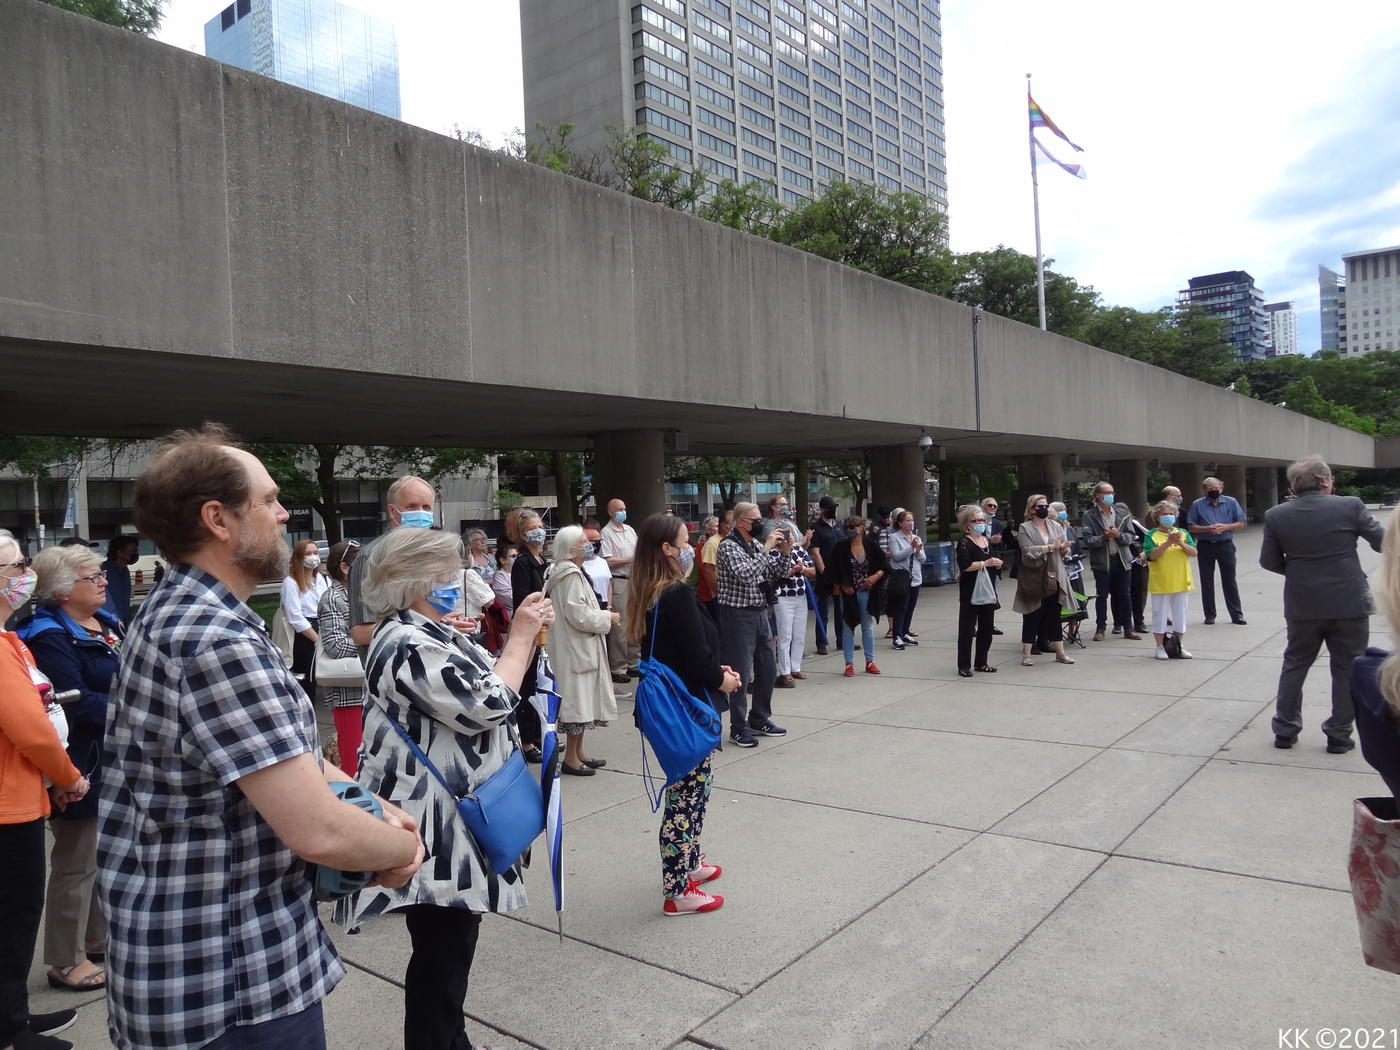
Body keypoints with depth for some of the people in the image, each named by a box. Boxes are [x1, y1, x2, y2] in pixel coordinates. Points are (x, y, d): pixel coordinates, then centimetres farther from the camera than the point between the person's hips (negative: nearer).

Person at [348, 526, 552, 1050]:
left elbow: (485, 685, 19)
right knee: (440, 953, 3)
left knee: (452, 946, 22)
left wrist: (527, 637, 6)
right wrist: (520, 637, -14)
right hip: (433, 831, -11)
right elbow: (489, 703, -25)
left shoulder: (430, 633, 11)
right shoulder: (407, 645, -22)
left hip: (454, 821, 11)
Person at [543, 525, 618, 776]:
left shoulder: (567, 571, 14)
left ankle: (578, 752, 25)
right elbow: (579, 615, -23)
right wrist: (607, 618, -11)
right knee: (578, 701, -3)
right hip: (576, 648, -11)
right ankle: (571, 758, 6)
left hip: (580, 647, 11)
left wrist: (602, 617, 12)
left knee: (582, 701, 16)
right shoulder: (571, 575, -19)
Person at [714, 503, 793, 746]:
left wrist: (785, 552, -2)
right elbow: (745, 575, -26)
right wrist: (767, 548, -22)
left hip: (760, 612, 8)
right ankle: (738, 728, 10)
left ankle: (760, 719, 29)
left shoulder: (757, 545, 10)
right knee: (741, 673, -2)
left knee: (768, 669, 14)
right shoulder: (728, 546, -12)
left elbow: (776, 575, 13)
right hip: (737, 614, -8)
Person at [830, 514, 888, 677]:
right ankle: (849, 663, 13)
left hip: (867, 592, 1)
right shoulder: (841, 548, -7)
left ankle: (870, 662, 23)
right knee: (848, 628, 5)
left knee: (868, 627, 12)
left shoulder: (871, 545, -4)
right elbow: (835, 570, -2)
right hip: (849, 593, -1)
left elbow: (885, 565, 2)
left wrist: (876, 576, -14)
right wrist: (843, 585, -10)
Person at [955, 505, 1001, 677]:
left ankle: (981, 662, 23)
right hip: (970, 592, -8)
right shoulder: (965, 542, -11)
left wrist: (997, 563, 3)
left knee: (986, 628, 12)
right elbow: (965, 566, -23)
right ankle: (964, 666, 2)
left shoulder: (987, 540, 13)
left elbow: (994, 560, 25)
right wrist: (986, 563, -23)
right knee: (967, 628, -2)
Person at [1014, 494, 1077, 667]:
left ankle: (1060, 653, 17)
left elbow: (1063, 552, 11)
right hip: (1033, 579, -4)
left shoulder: (1056, 526, 9)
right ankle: (1026, 654, 8)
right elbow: (1028, 551, -18)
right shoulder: (1025, 528, -5)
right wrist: (1050, 547, -21)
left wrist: (1064, 548, -11)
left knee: (1054, 616, 10)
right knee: (1032, 617, 2)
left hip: (1054, 578, 4)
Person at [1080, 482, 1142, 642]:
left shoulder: (1123, 514, 7)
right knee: (1102, 596, 5)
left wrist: (1118, 535, -16)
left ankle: (1128, 628, 18)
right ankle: (1100, 629, 14)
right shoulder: (1089, 516, -3)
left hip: (1122, 560, 3)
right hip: (1102, 562, -3)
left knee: (1125, 595, 9)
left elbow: (1131, 537, 3)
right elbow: (1087, 540, -11)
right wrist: (1104, 537, -23)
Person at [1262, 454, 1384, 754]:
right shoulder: (1350, 506, -9)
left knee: (1295, 665, 15)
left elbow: (1269, 561, 0)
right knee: (1347, 669, 11)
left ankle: (1285, 730, 19)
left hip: (1302, 605, 2)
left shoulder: (1276, 516, -5)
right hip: (1349, 603, -2)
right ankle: (1339, 735, 16)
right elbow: (1382, 542, 1)